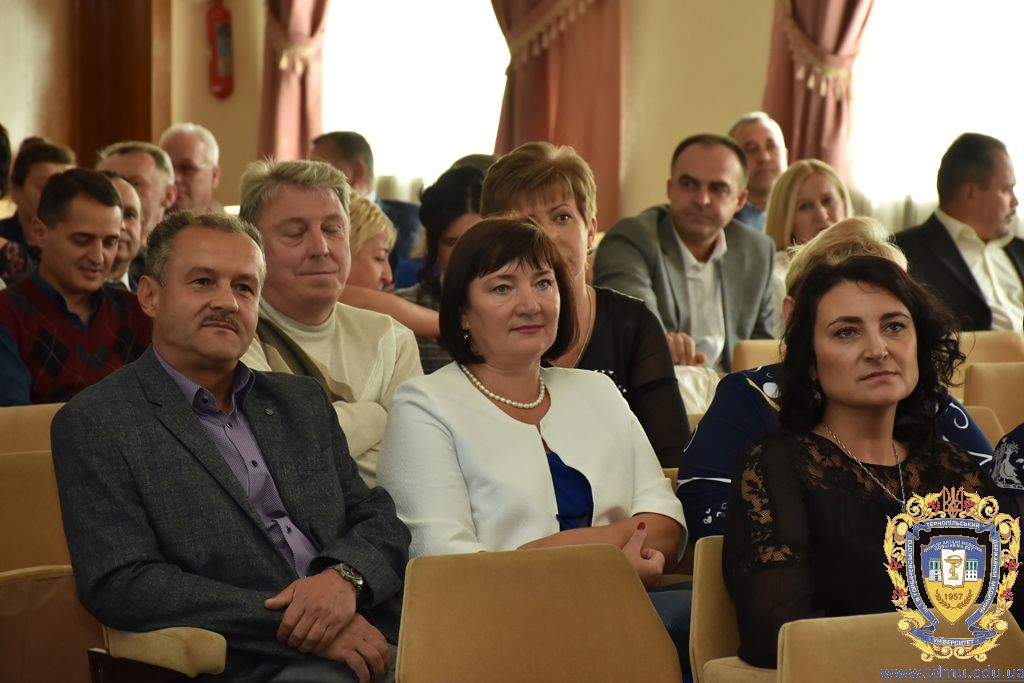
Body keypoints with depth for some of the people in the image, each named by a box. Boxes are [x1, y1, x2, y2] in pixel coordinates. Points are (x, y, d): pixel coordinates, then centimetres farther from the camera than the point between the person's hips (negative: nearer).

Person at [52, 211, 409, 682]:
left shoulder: (302, 401, 21)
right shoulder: (96, 423, 2)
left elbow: (380, 520, 16)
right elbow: (118, 584, -8)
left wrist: (346, 577, -9)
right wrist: (287, 621, -14)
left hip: (372, 640, 5)